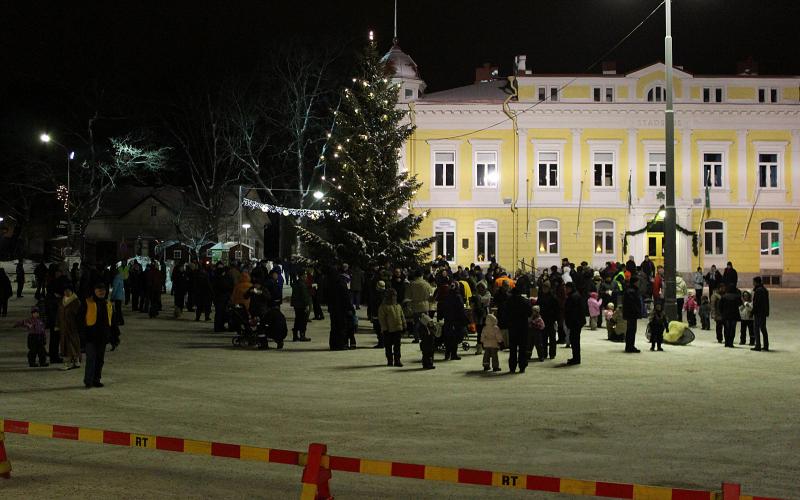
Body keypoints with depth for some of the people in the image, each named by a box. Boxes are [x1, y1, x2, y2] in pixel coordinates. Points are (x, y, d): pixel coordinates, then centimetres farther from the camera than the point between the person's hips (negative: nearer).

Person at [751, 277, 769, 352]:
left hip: (758, 312, -9)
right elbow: (767, 302, 17)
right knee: (763, 328, 15)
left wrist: (753, 312, -15)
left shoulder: (758, 290, -16)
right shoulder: (764, 290, 13)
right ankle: (766, 346, 17)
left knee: (756, 329, -5)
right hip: (764, 313, 9)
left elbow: (756, 303, -20)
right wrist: (767, 312, 20)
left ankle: (758, 346, -7)